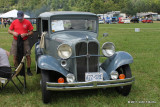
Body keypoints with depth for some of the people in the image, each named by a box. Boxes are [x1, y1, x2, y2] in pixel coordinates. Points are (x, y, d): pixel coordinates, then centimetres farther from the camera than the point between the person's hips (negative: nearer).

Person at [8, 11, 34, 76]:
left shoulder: (27, 22, -1)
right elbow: (9, 30, 11)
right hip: (16, 41, 2)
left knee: (28, 56, -5)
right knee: (15, 57, 3)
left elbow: (31, 32, 1)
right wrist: (13, 33, -10)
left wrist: (25, 34, -16)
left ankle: (28, 70, 9)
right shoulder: (14, 22, 4)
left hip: (25, 41, -2)